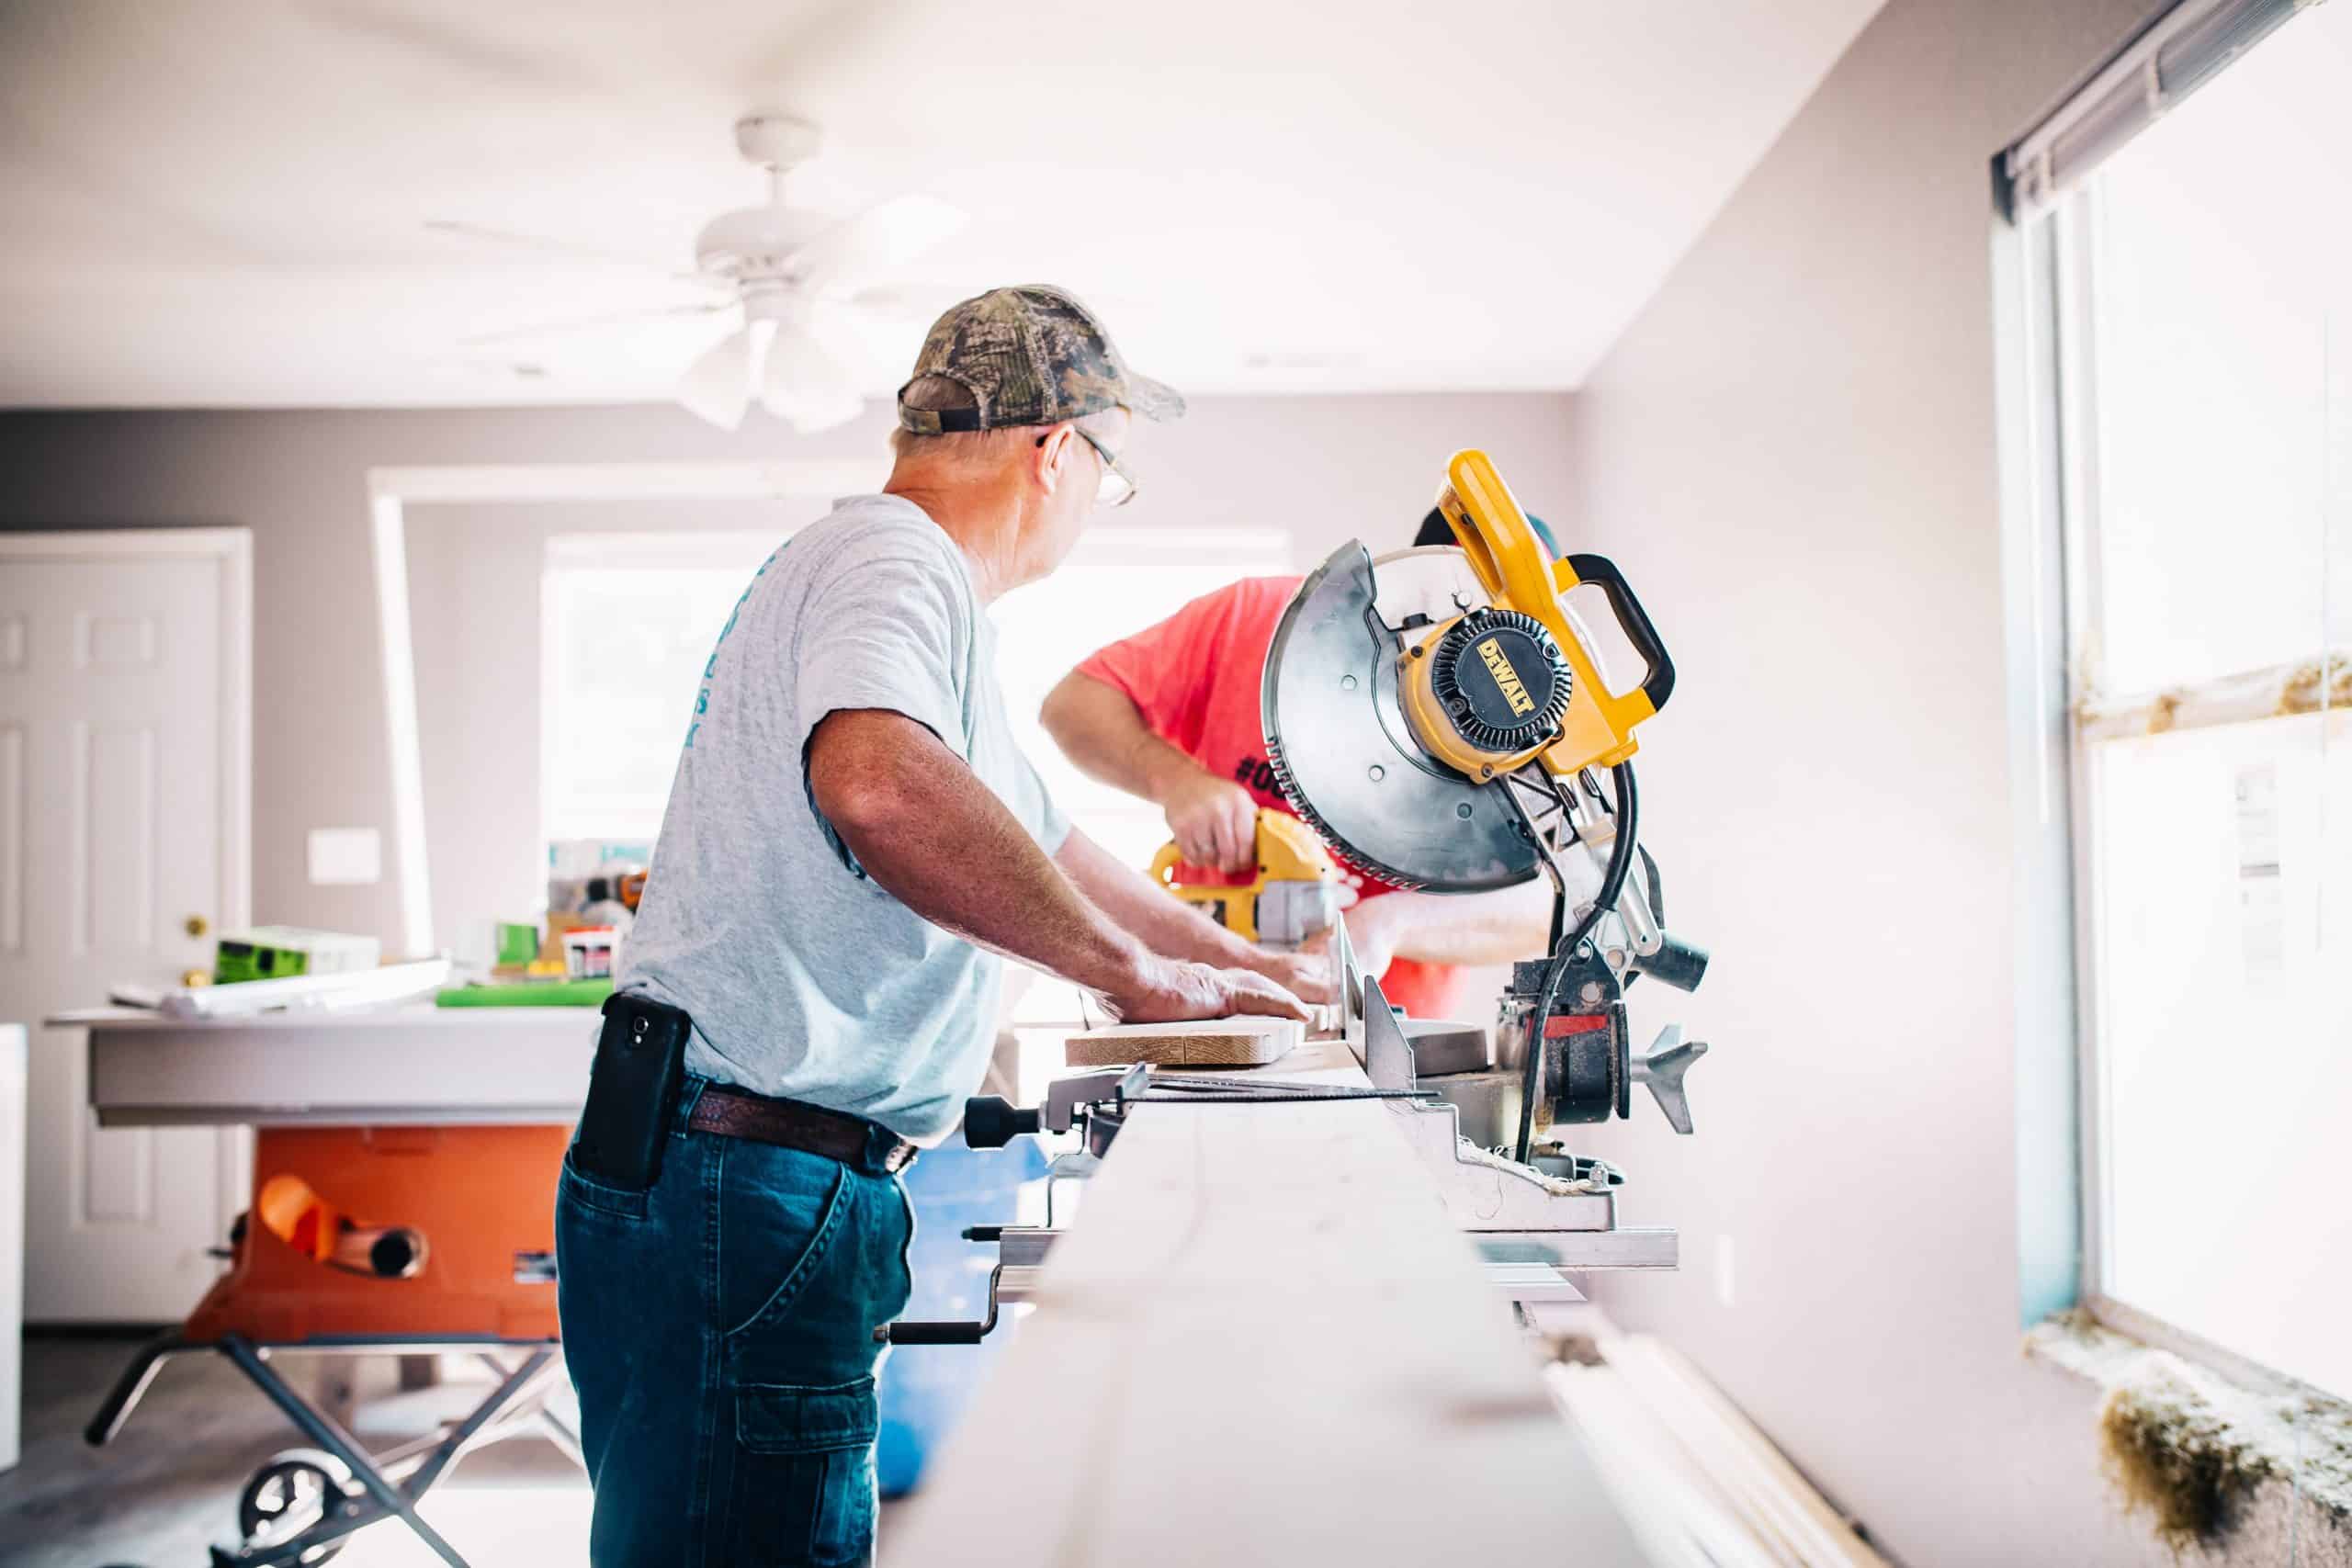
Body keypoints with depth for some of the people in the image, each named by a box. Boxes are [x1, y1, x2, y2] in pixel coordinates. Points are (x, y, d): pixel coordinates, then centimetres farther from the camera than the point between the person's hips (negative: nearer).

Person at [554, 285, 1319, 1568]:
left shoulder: (891, 570, 22)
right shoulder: (894, 559, -12)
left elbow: (1039, 844, 32)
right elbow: (878, 782, -36)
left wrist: (1249, 969, 36)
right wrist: (1131, 967, -24)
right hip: (746, 1186, -11)